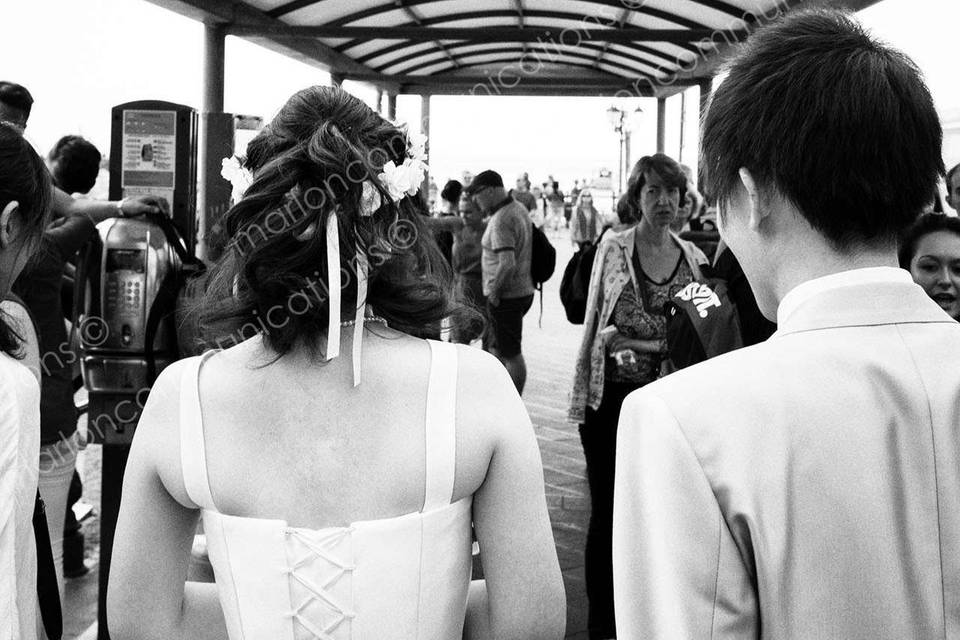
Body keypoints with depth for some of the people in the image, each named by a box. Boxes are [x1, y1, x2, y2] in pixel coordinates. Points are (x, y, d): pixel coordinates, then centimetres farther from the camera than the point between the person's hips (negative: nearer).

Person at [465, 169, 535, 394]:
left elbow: (507, 263, -30)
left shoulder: (501, 220, -21)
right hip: (523, 289, 10)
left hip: (506, 296, -10)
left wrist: (494, 290, -18)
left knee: (512, 354, 1)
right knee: (493, 345, 19)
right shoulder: (518, 208, 9)